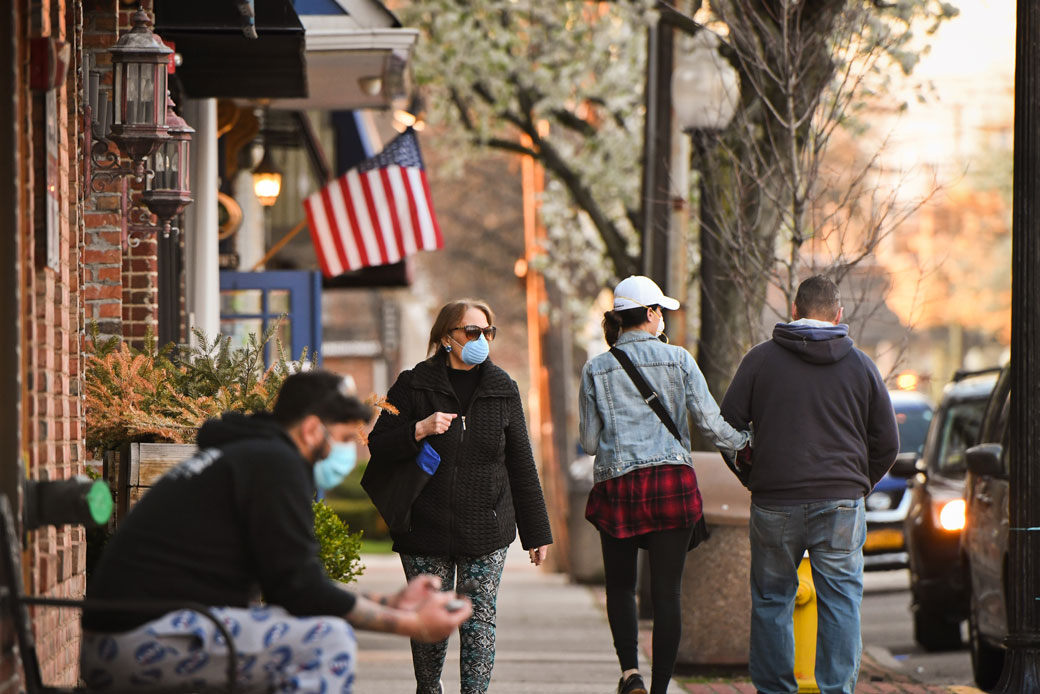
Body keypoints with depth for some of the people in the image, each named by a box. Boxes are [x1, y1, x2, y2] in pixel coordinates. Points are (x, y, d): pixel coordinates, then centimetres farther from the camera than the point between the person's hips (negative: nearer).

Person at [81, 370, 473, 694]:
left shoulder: (240, 456, 24)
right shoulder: (274, 463, -8)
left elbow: (288, 588, 25)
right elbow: (299, 589, -13)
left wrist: (391, 605, 22)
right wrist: (409, 625, -5)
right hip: (146, 634, -11)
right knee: (329, 642, -16)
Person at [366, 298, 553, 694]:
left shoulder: (503, 390, 8)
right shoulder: (413, 386, 0)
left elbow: (521, 465, 11)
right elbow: (378, 446, -1)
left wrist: (536, 532, 10)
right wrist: (419, 430, -20)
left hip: (487, 529, 1)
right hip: (426, 528, -1)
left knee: (481, 618, -6)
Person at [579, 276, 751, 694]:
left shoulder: (596, 370, 4)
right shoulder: (678, 360, 0)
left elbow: (589, 442, 6)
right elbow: (710, 423, -1)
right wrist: (745, 443, 16)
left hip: (617, 485, 1)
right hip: (673, 483, -1)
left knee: (620, 585, 15)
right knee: (667, 593, 3)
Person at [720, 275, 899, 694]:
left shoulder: (761, 359, 2)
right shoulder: (861, 366, 6)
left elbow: (727, 424, 1)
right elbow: (887, 443, 9)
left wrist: (751, 472, 18)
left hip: (774, 502, 0)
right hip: (841, 502, 1)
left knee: (771, 600, 9)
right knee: (841, 601, 3)